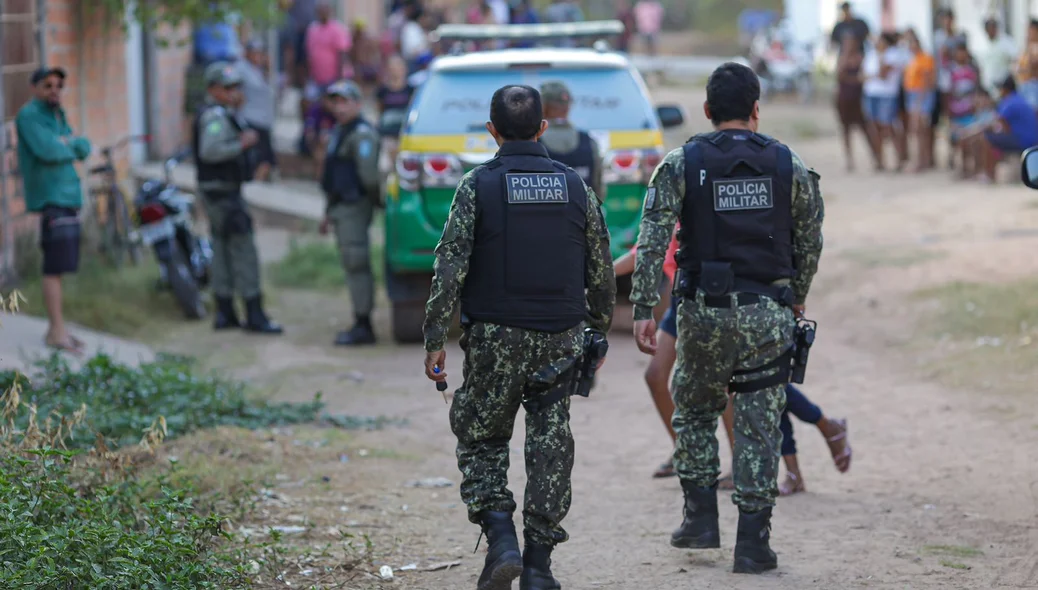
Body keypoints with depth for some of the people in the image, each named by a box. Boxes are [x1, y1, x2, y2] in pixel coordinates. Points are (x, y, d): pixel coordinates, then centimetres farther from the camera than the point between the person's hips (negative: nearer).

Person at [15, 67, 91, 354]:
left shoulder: (57, 115, 19)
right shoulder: (28, 115, -8)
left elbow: (84, 148, 12)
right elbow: (47, 150, -21)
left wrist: (67, 141, -8)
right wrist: (71, 147, -2)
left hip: (67, 195, 9)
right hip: (50, 196, -9)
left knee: (59, 265, 10)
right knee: (55, 266, -11)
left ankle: (55, 329, 14)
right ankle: (57, 332, -12)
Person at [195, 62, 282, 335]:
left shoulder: (222, 114, 16)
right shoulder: (215, 115, -17)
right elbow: (210, 151, -29)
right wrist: (242, 144, -23)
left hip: (225, 192, 11)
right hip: (222, 192, -11)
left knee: (223, 250, 12)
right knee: (243, 250, -9)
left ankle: (225, 313, 15)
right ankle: (254, 316, -8)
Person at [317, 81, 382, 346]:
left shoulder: (362, 134, -15)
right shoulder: (339, 132, 19)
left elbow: (369, 175, -22)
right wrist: (329, 213, 27)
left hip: (354, 208, -10)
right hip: (341, 209, 10)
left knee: (357, 264, -10)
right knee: (354, 266, 12)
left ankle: (363, 327, -9)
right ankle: (361, 326, 18)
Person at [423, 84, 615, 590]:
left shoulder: (479, 186, -5)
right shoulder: (574, 186, 5)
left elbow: (450, 267, -10)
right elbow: (602, 271, 9)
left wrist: (435, 339, -5)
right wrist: (599, 332, 21)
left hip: (495, 339, -2)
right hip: (560, 340, 2)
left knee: (481, 440, 12)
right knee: (550, 446, 7)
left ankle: (501, 539, -6)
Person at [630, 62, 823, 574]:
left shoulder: (681, 165, -2)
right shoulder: (788, 166, 2)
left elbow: (652, 242, -8)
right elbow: (810, 243, 9)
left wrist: (643, 310, -7)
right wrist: (795, 299, 24)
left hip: (705, 311, 0)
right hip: (768, 315, 0)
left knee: (693, 414, 20)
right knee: (760, 427, 5)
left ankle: (701, 519, 18)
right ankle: (753, 543, 4)